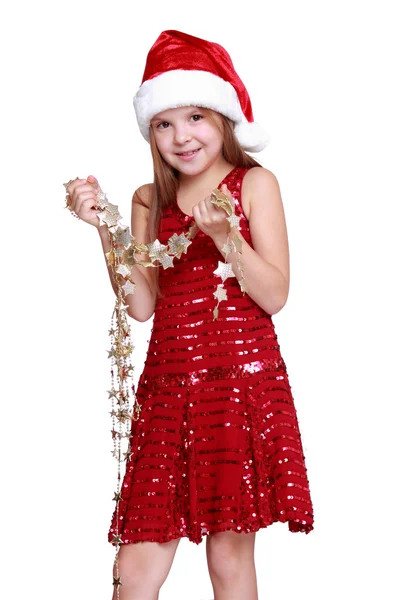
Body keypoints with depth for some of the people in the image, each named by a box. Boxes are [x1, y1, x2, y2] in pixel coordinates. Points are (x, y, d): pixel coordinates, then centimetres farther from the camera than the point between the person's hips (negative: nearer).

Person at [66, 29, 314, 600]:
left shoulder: (254, 183, 2)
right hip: (168, 384, 3)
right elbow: (142, 305, 3)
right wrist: (103, 227, -6)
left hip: (242, 379, -3)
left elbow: (275, 295, -5)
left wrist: (223, 234, -20)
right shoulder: (149, 200, 13)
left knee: (230, 553, 2)